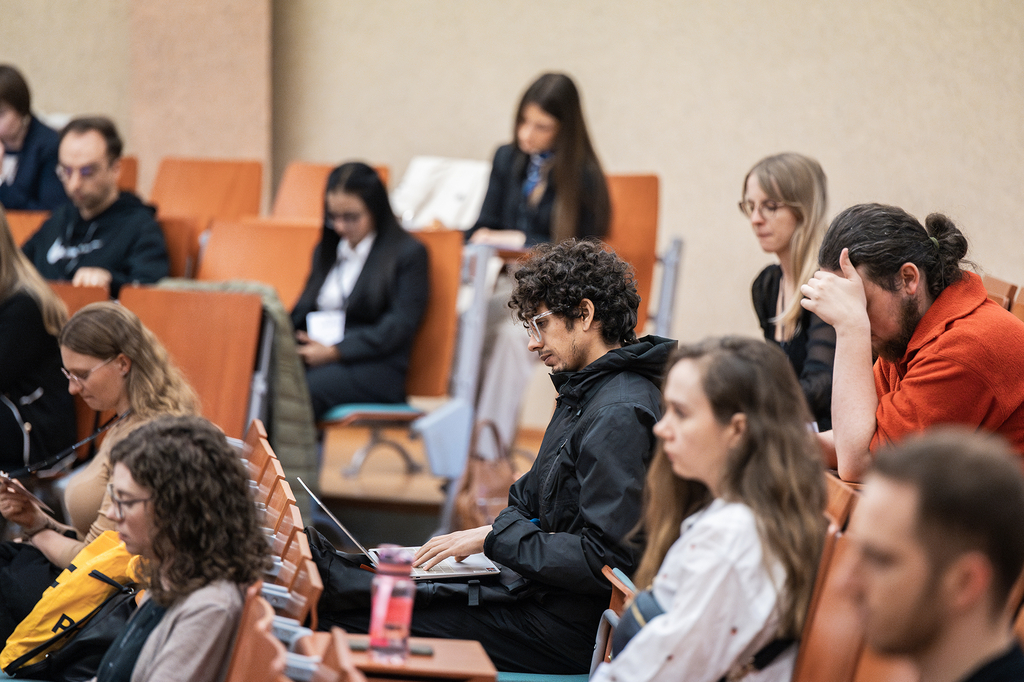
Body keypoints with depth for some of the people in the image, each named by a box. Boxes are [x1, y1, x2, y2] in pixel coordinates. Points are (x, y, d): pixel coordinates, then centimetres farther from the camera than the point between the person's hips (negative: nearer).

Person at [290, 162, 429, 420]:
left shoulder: (409, 252, 4)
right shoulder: (326, 251, 27)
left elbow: (399, 326, -6)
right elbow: (303, 310, 22)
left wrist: (335, 352, -14)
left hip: (375, 366, -5)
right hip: (317, 358, 5)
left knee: (306, 388, -38)